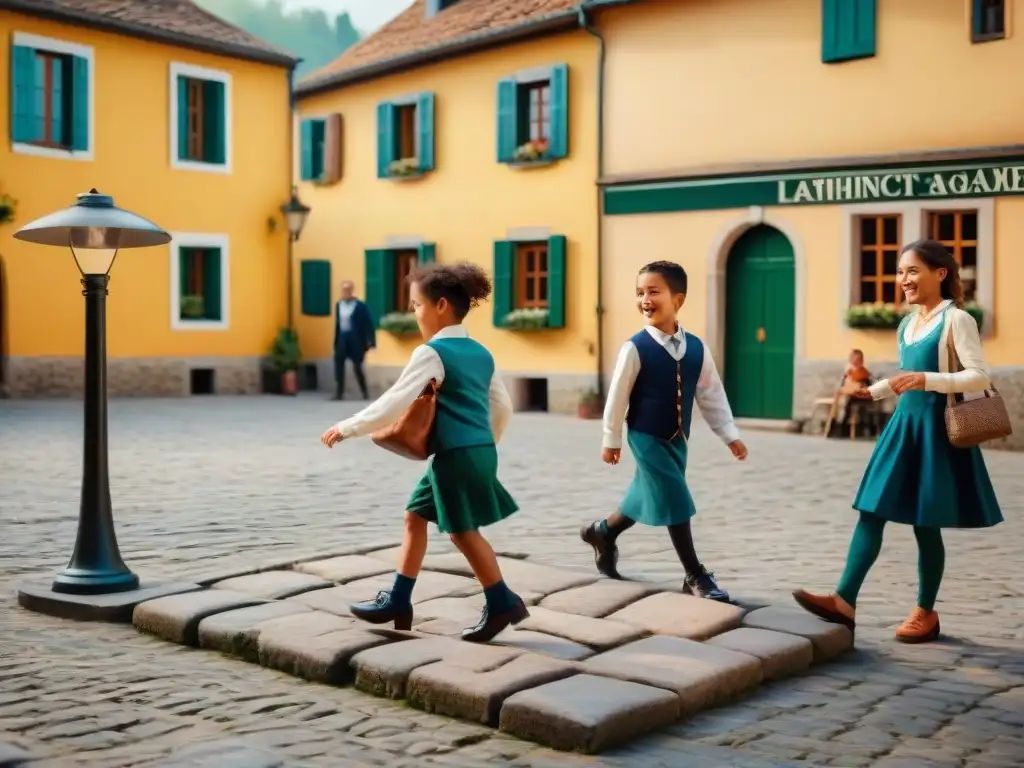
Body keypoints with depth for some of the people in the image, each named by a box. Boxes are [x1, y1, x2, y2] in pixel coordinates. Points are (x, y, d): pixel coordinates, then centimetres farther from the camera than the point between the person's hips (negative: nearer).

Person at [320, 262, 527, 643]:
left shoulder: (431, 353, -13)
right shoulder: (481, 353, 12)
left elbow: (394, 404, -17)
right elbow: (503, 406, 15)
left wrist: (346, 428, -9)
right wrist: (486, 444, 29)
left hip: (456, 456, -9)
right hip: (479, 451, 9)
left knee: (463, 530, 2)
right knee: (415, 517, 15)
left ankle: (503, 603, 11)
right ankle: (397, 602, 20)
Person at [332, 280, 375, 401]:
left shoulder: (360, 306, -9)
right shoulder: (338, 305, 8)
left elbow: (368, 324, -10)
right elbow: (337, 324, 13)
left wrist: (370, 342, -16)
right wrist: (336, 342, 12)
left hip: (356, 340, -5)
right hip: (342, 339, 5)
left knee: (357, 367, 2)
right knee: (338, 365, -2)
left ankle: (365, 392, 18)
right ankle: (339, 393, 4)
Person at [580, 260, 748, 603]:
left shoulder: (697, 349, -3)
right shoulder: (635, 349, -16)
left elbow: (712, 396, 4)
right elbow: (618, 397, -9)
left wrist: (730, 435, 2)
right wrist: (612, 440, -4)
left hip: (677, 439, 6)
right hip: (646, 437, -5)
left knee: (647, 498, 17)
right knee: (676, 502, -7)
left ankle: (602, 532, 43)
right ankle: (695, 575, 5)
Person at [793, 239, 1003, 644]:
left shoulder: (956, 320, -10)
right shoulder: (906, 325, 13)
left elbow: (980, 376, -17)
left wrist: (927, 380, -28)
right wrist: (873, 390, 11)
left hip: (936, 428, -7)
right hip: (903, 424, 7)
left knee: (926, 524, 2)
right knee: (870, 512, -1)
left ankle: (926, 612, 16)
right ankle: (844, 601, -4)